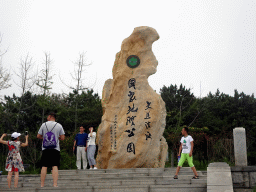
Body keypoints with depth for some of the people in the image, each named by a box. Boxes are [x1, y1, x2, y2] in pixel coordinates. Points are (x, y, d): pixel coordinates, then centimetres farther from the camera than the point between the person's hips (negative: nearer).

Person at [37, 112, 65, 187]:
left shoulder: (44, 125, 4)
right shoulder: (59, 126, 3)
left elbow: (38, 136, 6)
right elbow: (62, 138, 2)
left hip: (45, 149, 1)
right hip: (55, 149, 0)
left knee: (44, 166, 4)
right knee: (55, 166, -3)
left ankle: (42, 185, 5)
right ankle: (55, 184, -10)